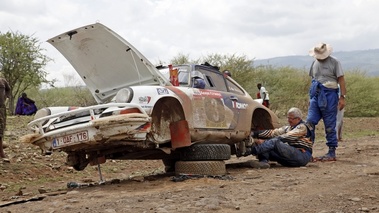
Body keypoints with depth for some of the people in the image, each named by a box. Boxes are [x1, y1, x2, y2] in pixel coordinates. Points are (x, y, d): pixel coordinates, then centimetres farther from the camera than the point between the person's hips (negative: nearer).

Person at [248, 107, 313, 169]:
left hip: (302, 156, -8)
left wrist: (265, 142, -22)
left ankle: (253, 151, -34)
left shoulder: (302, 127, -5)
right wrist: (255, 133, -8)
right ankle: (263, 162, -37)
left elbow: (286, 137, -17)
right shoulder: (288, 128, 20)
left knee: (275, 142, -26)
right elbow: (274, 132, 6)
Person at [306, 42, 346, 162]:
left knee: (330, 126, -1)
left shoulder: (334, 62, -3)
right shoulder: (315, 62, 15)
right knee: (309, 122, -3)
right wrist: (311, 97, 20)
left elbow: (341, 80, -6)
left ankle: (332, 153, 6)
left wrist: (342, 97, -13)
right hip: (316, 96, 5)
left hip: (329, 95, -5)